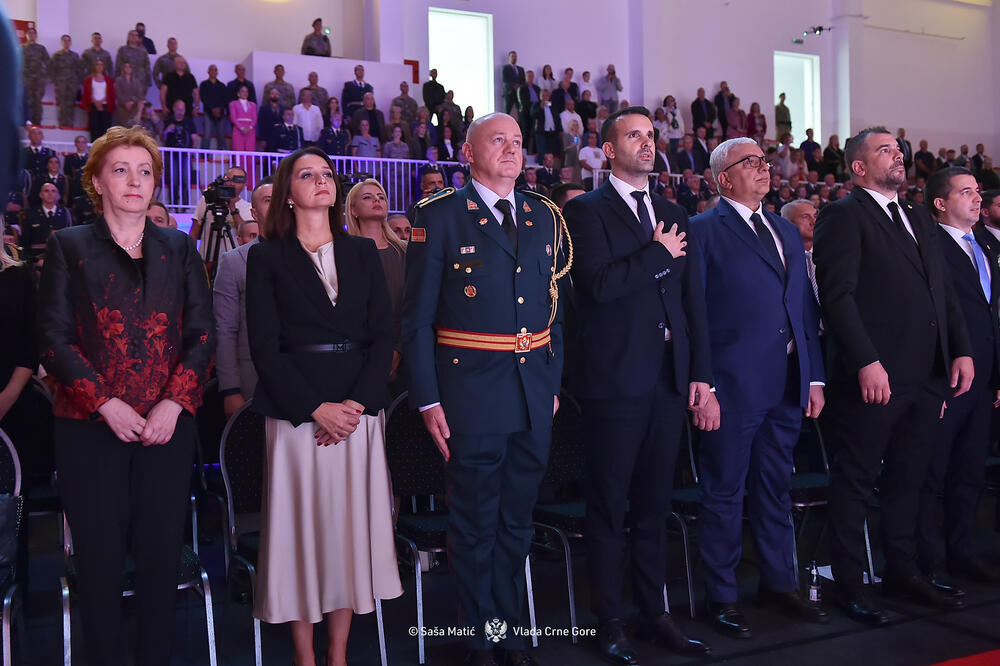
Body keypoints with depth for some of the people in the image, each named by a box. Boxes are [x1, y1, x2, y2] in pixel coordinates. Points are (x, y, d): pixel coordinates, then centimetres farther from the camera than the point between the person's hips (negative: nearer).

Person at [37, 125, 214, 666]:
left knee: (161, 554, 4)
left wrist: (173, 404, -9)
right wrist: (106, 404, -12)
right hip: (90, 427, -1)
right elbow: (53, 339, 0)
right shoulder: (68, 247, 7)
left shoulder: (179, 248, 12)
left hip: (168, 426, 2)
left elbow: (203, 333, 6)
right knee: (99, 557, 3)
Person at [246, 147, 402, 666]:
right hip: (296, 411, -3)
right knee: (302, 525, 3)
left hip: (360, 408, 3)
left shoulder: (362, 253, 11)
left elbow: (384, 335, 4)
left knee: (351, 524, 5)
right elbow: (264, 346, -5)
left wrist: (359, 401, -10)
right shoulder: (267, 258, 2)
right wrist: (317, 408, -14)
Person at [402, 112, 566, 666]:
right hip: (472, 391, -5)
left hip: (535, 393, 5)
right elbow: (417, 316, -7)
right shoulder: (440, 216, -5)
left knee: (517, 521, 16)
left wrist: (554, 383, 11)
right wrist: (427, 400, -11)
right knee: (476, 525, 7)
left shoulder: (543, 216, 11)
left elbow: (553, 306, 15)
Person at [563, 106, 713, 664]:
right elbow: (600, 283, -18)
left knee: (655, 502, 13)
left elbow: (694, 300, 13)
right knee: (610, 505, 4)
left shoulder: (673, 215, 16)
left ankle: (655, 612, 25)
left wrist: (701, 373, 7)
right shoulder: (587, 211, -2)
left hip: (671, 379, 6)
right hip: (616, 379, -5)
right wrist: (659, 252, -7)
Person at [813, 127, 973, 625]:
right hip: (874, 376, -7)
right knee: (856, 481, 3)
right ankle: (848, 582, 14)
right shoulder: (844, 215, -5)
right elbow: (838, 294, -15)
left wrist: (961, 350, 8)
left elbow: (945, 290, 19)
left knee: (908, 477, 16)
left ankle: (902, 570, 29)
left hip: (928, 377, 8)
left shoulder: (918, 219, 20)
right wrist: (866, 362, -22)